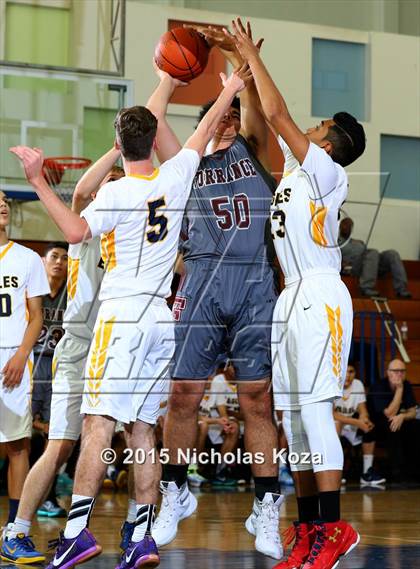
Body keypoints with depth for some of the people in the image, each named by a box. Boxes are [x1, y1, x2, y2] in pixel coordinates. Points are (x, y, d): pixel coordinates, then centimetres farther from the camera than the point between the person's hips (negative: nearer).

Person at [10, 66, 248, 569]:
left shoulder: (116, 192, -9)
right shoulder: (176, 178, 8)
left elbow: (76, 230, -24)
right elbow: (204, 131, 25)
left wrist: (38, 181, -21)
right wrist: (230, 90, 40)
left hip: (121, 316, -6)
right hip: (162, 319, 6)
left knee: (97, 423, -12)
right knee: (140, 428, 8)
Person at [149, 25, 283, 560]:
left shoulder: (253, 154, 18)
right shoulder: (188, 167, 21)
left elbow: (254, 104, 2)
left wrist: (236, 55, -6)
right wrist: (169, 77, 14)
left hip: (255, 283, -1)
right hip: (202, 282, 1)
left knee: (257, 399, -3)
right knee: (183, 393, -2)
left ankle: (266, 506, 1)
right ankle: (175, 493, 14)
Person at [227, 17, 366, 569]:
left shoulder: (325, 170, -7)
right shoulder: (296, 167, 16)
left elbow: (277, 114, -12)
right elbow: (265, 121, 25)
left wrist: (253, 55, -4)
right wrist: (244, 69, 19)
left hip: (320, 295, -9)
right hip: (293, 296, 9)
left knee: (314, 408, -14)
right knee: (292, 414, 7)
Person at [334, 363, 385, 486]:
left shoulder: (358, 384, 0)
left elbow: (363, 411, 0)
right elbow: (331, 414, -27)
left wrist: (364, 420, -25)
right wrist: (356, 422, -32)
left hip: (348, 425, 6)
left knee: (369, 427, -14)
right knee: (336, 424, -36)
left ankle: (367, 472, -10)